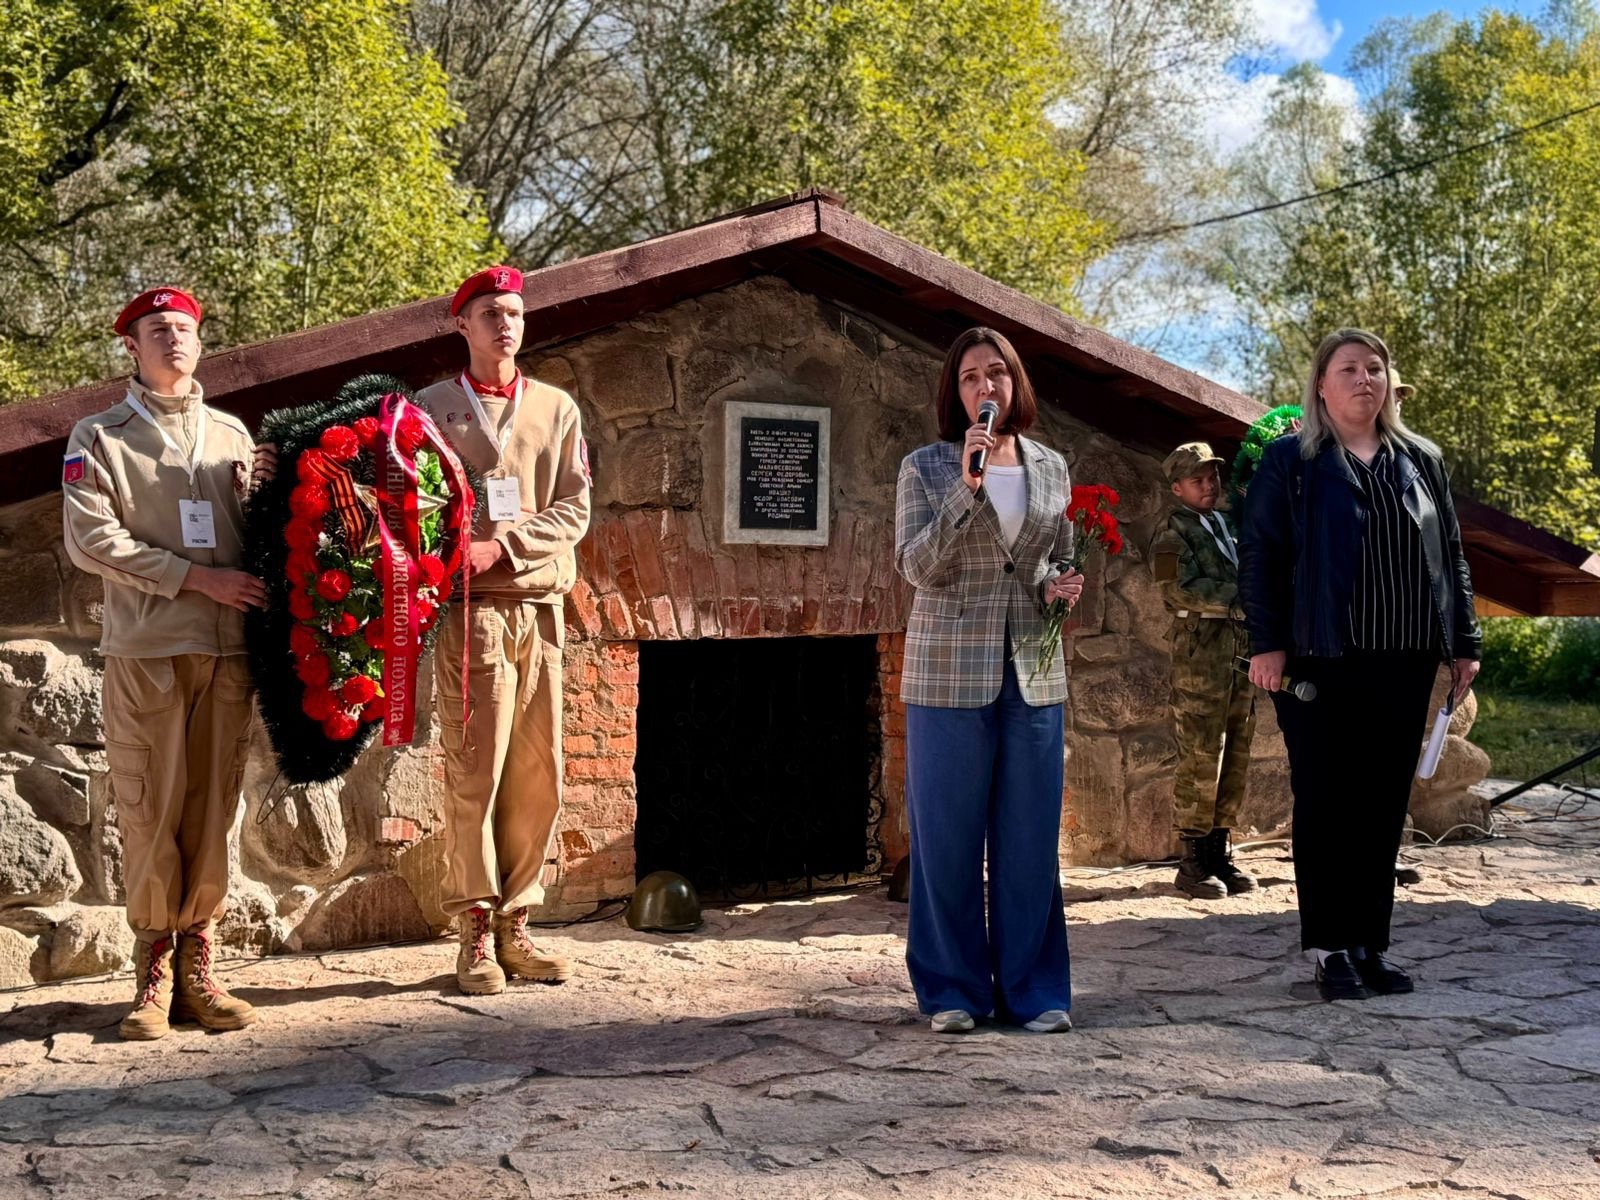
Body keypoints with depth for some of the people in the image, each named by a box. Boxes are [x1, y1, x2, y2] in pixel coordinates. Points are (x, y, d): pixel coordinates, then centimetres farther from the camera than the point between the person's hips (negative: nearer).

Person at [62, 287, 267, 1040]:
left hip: (228, 651, 3)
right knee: (151, 814, -2)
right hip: (145, 651, -3)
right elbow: (90, 541, -5)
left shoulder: (232, 435, 16)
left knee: (213, 813, 3)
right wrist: (199, 578, -11)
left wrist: (266, 609, 0)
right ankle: (154, 972, 6)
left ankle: (196, 968, 9)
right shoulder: (98, 438, 7)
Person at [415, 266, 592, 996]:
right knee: (474, 772, -6)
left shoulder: (557, 410, 14)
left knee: (537, 775, 4)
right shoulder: (430, 408, 9)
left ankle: (515, 927, 13)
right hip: (471, 607, -3)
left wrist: (501, 546, -10)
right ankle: (475, 935, 0)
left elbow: (574, 510, 5)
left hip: (540, 605, 3)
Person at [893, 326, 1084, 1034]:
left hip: (1033, 672, 3)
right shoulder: (926, 468, -1)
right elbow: (917, 566, -12)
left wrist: (1063, 586, -3)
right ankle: (955, 990, 15)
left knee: (1030, 838, 6)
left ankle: (1032, 990, 18)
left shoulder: (1050, 467, 10)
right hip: (950, 673, -3)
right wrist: (967, 487, -21)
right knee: (948, 838, 2)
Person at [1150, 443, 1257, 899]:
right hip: (1201, 646, -7)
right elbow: (1180, 588, -13)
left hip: (1242, 645, 7)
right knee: (1199, 758, -8)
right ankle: (1193, 860, -4)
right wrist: (1240, 596, -12)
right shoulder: (1175, 531, 0)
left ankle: (1219, 851, 12)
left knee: (1236, 756, 6)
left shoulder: (1231, 526, 22)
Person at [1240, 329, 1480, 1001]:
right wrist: (1266, 643, -11)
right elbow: (1260, 556, -4)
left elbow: (1450, 557, 16)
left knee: (1384, 806, 6)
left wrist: (1463, 642, 10)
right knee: (1326, 803, 0)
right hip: (1323, 661, -4)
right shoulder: (1291, 460, 2)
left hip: (1405, 662, 4)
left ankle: (1370, 942, 15)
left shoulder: (1421, 461, 14)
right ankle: (1331, 947, 7)